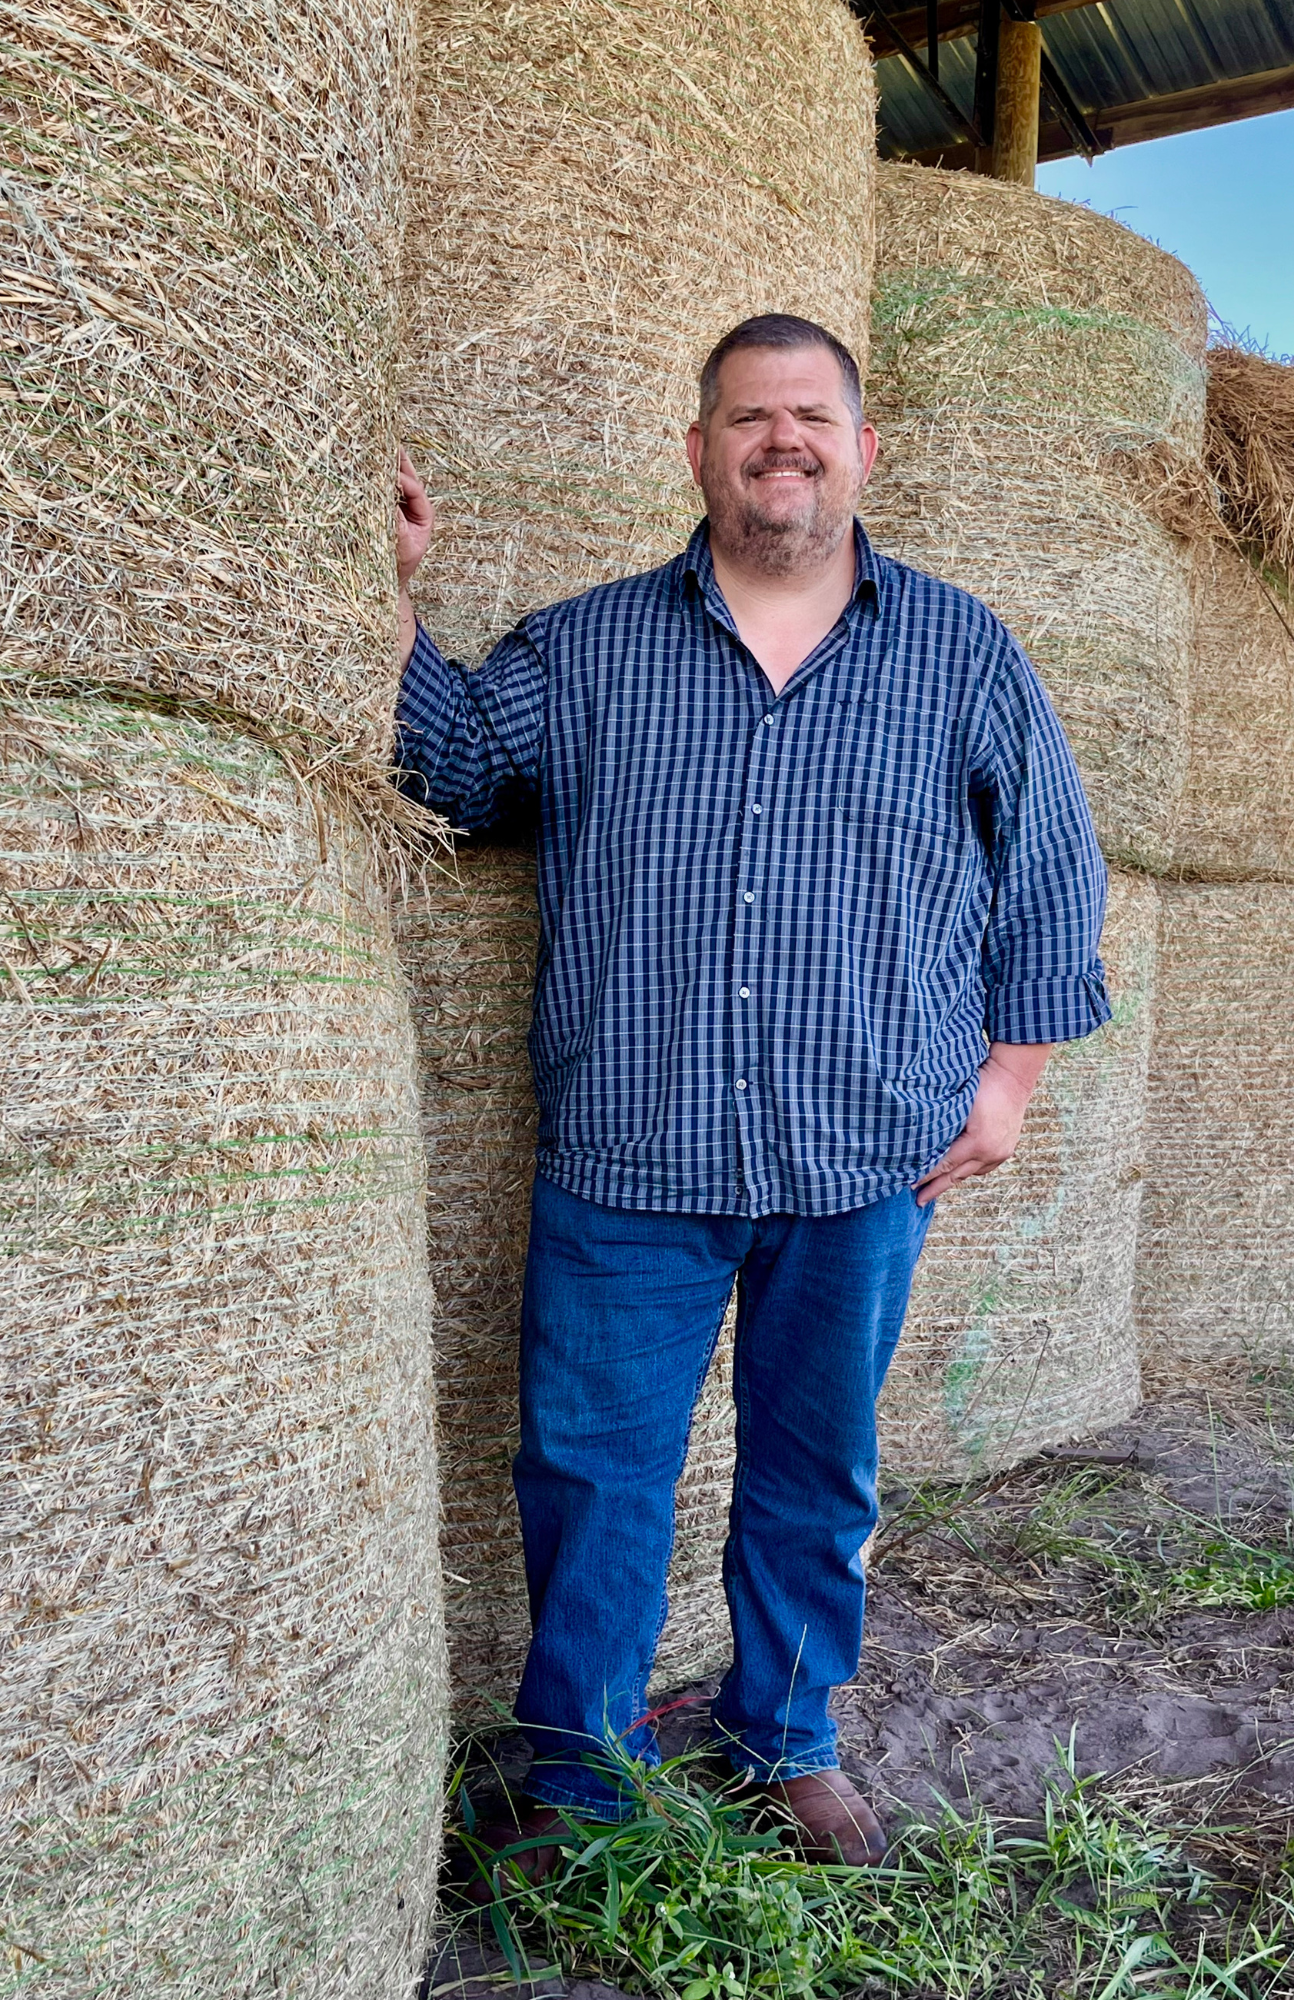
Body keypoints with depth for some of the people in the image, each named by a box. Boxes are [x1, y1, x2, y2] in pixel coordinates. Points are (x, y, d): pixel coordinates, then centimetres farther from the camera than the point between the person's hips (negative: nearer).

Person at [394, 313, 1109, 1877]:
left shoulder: (963, 654, 7)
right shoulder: (581, 648, 7)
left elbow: (1051, 870, 11)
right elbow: (447, 763, 10)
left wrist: (1011, 1069, 6)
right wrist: (392, 592, -3)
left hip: (865, 1159, 1)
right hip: (626, 1157, 0)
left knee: (815, 1471, 15)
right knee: (590, 1468, 7)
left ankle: (787, 1739, 38)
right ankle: (578, 1772, 28)